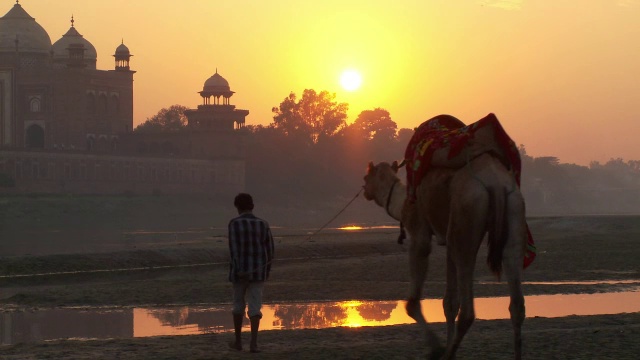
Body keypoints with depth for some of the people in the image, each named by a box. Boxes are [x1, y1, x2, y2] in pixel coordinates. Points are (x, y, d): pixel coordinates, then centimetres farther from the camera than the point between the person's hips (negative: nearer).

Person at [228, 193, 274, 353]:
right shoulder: (263, 224, 2)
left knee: (238, 304, 16)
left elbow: (234, 248, -18)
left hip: (240, 271, -2)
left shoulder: (234, 223, -8)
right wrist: (267, 271, 16)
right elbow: (270, 251, 4)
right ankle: (254, 343, -9)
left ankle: (238, 341, 24)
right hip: (258, 271, 2)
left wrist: (239, 270, -22)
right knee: (255, 307, 2)